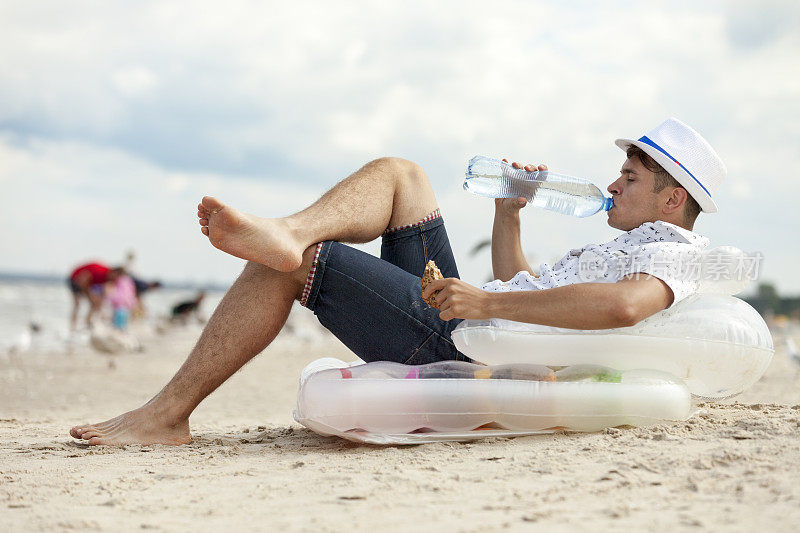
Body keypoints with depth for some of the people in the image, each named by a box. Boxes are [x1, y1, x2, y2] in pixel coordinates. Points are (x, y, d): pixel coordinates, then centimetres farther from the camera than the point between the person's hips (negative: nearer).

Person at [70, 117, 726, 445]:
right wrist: (508, 216, 23)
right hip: (461, 327, 10)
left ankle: (168, 412, -8)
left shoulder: (671, 255, -7)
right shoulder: (629, 248, 26)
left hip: (457, 346, -10)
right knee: (397, 173, 10)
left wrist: (490, 303, -32)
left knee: (283, 265, -13)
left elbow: (623, 305, -34)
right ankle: (286, 232, -18)